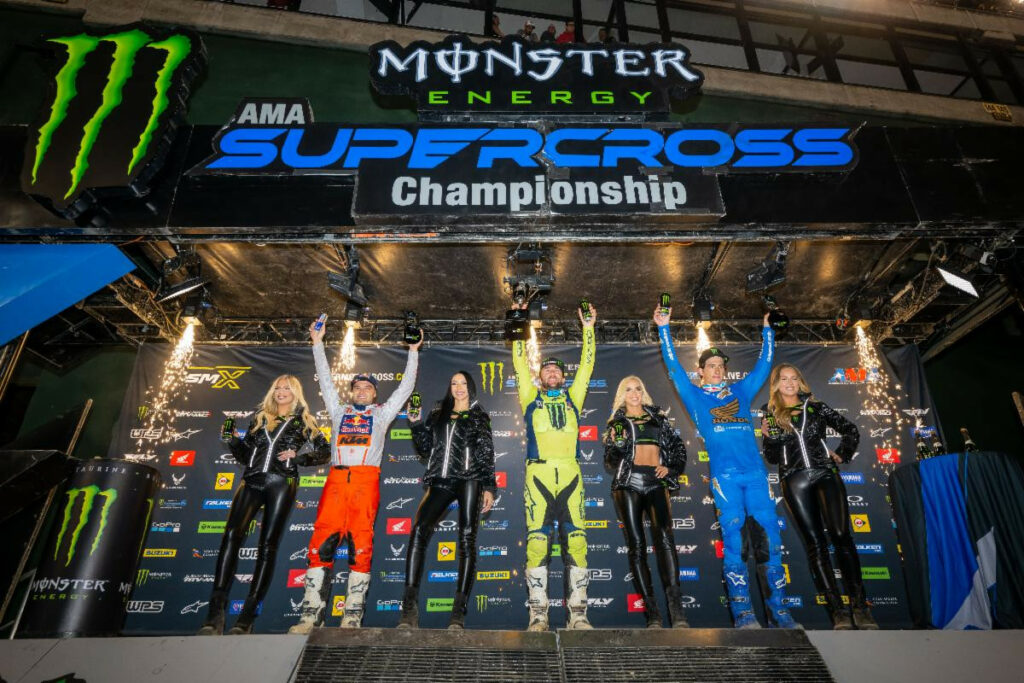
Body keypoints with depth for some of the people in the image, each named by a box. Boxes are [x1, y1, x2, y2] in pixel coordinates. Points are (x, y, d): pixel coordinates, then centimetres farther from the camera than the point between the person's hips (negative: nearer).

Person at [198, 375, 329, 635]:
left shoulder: (303, 421, 12)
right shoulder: (260, 418, 22)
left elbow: (325, 451, 7)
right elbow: (245, 456, 23)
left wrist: (297, 456, -7)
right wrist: (234, 441, 5)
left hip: (281, 483, -3)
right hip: (252, 481, 3)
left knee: (268, 545, -4)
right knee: (232, 534, -17)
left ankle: (248, 615, 0)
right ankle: (216, 610, -15)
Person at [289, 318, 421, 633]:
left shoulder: (381, 413, 20)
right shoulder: (339, 411, 25)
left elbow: (406, 387, 19)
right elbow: (325, 381, 26)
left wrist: (413, 351, 19)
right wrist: (318, 344, 25)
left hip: (366, 479, -2)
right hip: (336, 478, 2)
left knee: (361, 544, -7)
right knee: (321, 542, -6)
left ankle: (352, 616, -2)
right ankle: (311, 614, -2)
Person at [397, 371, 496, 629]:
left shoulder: (479, 417, 13)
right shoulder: (437, 415, 20)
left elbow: (487, 455, 6)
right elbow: (425, 451, 16)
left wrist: (488, 487, -3)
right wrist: (416, 424, 5)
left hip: (469, 480, -2)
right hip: (441, 482, 2)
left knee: (467, 539, -6)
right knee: (419, 530, -18)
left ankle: (459, 612, -3)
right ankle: (410, 608, -18)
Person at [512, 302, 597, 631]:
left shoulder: (572, 397, 22)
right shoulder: (532, 397, 18)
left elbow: (587, 364, 21)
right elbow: (520, 362, 16)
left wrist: (588, 328, 20)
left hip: (570, 473, 2)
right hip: (538, 473, -1)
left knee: (576, 538, -3)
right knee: (537, 539, -5)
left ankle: (578, 612, 4)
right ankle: (538, 612, 2)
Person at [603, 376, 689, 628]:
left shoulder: (658, 417, 18)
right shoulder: (617, 422, 13)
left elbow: (678, 446, 19)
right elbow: (610, 463, 9)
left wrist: (671, 468, 2)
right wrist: (615, 444, -11)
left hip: (656, 483, 1)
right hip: (628, 484, 0)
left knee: (664, 537, -19)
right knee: (636, 545, -5)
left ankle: (677, 609, -22)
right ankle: (652, 612, -2)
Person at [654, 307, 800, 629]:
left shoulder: (741, 391, 20)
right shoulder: (695, 395, 11)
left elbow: (764, 362, 27)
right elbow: (673, 366, 7)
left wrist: (767, 328, 29)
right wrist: (664, 329, 5)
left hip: (756, 472, 4)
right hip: (724, 474, -3)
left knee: (772, 538, 1)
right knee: (733, 539, -5)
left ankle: (779, 608, 11)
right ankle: (742, 612, 1)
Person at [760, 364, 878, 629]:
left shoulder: (816, 407, 12)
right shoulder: (769, 414, 11)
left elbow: (851, 431, 20)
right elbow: (772, 458, 10)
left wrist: (841, 455, 9)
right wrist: (769, 437, -8)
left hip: (825, 475, 0)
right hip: (794, 481, 0)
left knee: (841, 535, -11)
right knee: (815, 543, -2)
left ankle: (859, 605, -1)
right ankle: (837, 610, 0)